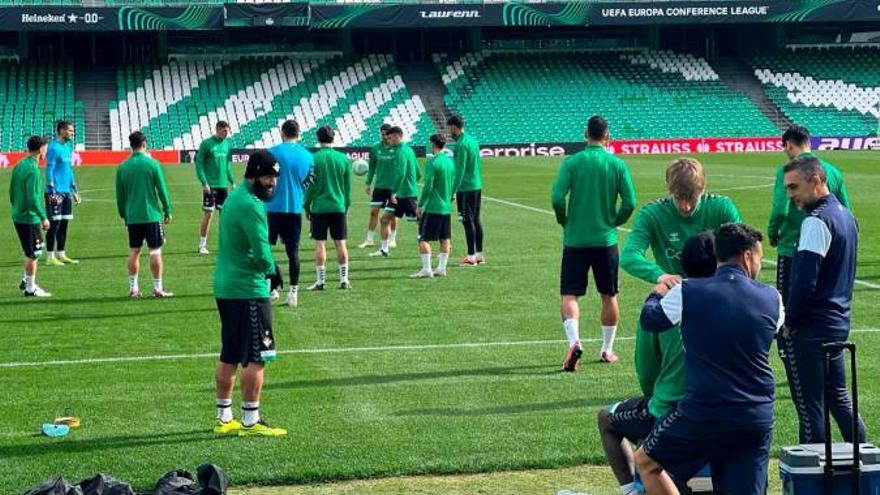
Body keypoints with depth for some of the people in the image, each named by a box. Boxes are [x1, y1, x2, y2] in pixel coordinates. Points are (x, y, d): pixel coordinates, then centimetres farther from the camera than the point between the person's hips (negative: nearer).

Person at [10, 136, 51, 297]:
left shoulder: (18, 166, 8)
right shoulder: (33, 170, -19)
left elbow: (11, 193, 15)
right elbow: (33, 198, -23)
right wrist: (44, 217, -17)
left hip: (18, 216, 9)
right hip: (30, 218, -9)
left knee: (31, 251, 21)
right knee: (33, 253, 1)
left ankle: (26, 282, 26)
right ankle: (30, 289, 8)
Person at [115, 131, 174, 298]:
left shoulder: (122, 167, 4)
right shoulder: (152, 164, -7)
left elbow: (119, 195, 10)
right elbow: (162, 190, -5)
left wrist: (123, 214, 21)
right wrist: (167, 211, 5)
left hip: (132, 216, 4)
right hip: (152, 215, -3)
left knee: (134, 251, 10)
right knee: (155, 251, 1)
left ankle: (133, 288, 9)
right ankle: (158, 288, 1)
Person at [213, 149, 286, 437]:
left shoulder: (235, 197, 13)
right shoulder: (250, 206, -18)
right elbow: (262, 254, -23)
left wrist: (266, 266, 7)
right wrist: (270, 269, -2)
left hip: (225, 287, 10)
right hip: (248, 290, -10)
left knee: (229, 357, 14)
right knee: (256, 358, -3)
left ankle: (224, 418, 20)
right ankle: (250, 422, -1)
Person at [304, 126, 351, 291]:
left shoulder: (313, 159, -8)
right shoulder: (343, 159, 2)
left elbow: (310, 186, -4)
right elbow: (348, 186, 8)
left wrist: (307, 207, 7)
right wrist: (346, 205, 18)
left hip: (319, 207, -3)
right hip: (339, 207, 3)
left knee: (320, 244, 2)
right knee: (340, 243, 7)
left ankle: (321, 281, 3)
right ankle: (344, 280, 9)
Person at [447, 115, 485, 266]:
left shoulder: (461, 145, -16)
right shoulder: (473, 140, 12)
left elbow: (459, 170, -19)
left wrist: (453, 190, -17)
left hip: (465, 188, -9)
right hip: (477, 186, 9)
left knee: (468, 221, -6)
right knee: (476, 220, 13)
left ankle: (471, 257, -5)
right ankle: (479, 254, 17)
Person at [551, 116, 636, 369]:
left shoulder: (572, 162, -6)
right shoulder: (617, 164, -2)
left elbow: (557, 198, -12)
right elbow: (630, 202, -6)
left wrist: (565, 222, 6)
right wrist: (614, 223, 12)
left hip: (575, 240, -1)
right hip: (606, 240, 1)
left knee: (569, 295, 2)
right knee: (609, 296, 15)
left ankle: (574, 341, -21)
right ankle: (607, 350, 22)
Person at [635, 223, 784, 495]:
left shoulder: (686, 293, -8)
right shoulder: (771, 299, 0)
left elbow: (649, 320, 10)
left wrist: (658, 293, 33)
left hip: (703, 416, -3)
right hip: (758, 419, 3)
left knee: (646, 462, 20)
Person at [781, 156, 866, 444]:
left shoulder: (817, 221, -18)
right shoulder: (846, 216, 12)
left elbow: (804, 280, -22)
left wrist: (790, 322, -11)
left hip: (811, 330, -9)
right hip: (838, 323, 9)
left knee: (809, 405, -2)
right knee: (838, 398, 19)